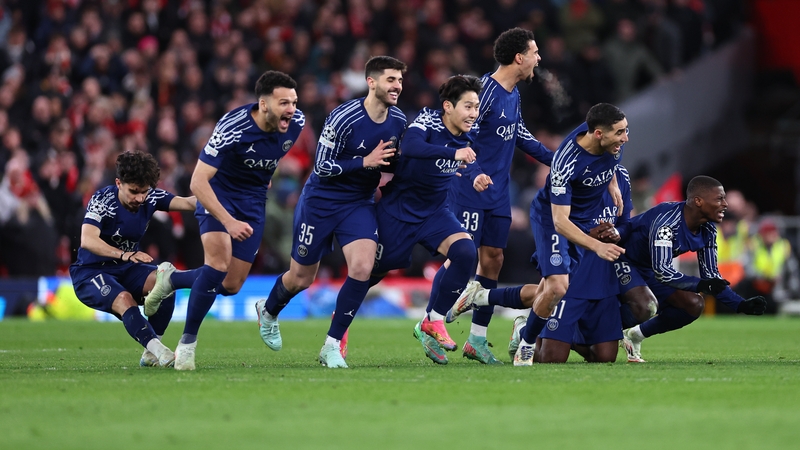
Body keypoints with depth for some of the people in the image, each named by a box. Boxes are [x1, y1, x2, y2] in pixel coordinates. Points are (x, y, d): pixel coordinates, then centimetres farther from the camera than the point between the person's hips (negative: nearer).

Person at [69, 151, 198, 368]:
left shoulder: (150, 197, -7)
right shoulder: (102, 200, -21)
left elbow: (185, 202, -22)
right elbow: (87, 240, -36)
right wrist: (125, 255, -50)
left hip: (127, 270, 5)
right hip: (90, 272, -5)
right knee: (124, 300, -34)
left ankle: (150, 354, -17)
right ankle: (160, 353, -38)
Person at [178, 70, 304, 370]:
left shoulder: (296, 123, -15)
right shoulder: (232, 128, -31)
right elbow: (197, 182, -31)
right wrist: (229, 222, -39)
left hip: (253, 201, 5)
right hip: (218, 194, -5)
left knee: (231, 286, 3)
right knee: (218, 263, -27)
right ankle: (187, 342, -14)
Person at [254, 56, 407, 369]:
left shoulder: (399, 121, -4)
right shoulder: (343, 118, -23)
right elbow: (322, 167, -20)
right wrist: (365, 162, -28)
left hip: (359, 204, 4)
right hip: (321, 202, -4)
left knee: (362, 268, -21)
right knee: (301, 279, 9)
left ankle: (332, 346, -8)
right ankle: (268, 311, 45)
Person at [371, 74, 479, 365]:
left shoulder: (467, 138, -3)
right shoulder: (428, 121, -21)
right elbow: (410, 147, -44)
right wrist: (453, 153, -51)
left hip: (434, 211, 5)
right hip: (398, 209, -5)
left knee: (465, 252, -21)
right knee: (374, 270, 6)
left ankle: (432, 323, -8)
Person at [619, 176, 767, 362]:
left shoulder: (707, 229, -7)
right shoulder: (666, 221, -34)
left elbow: (711, 275, -2)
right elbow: (662, 270, -37)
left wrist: (741, 305, -13)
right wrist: (701, 285, -45)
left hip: (649, 269, 9)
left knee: (693, 305, -4)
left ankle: (634, 335, 12)